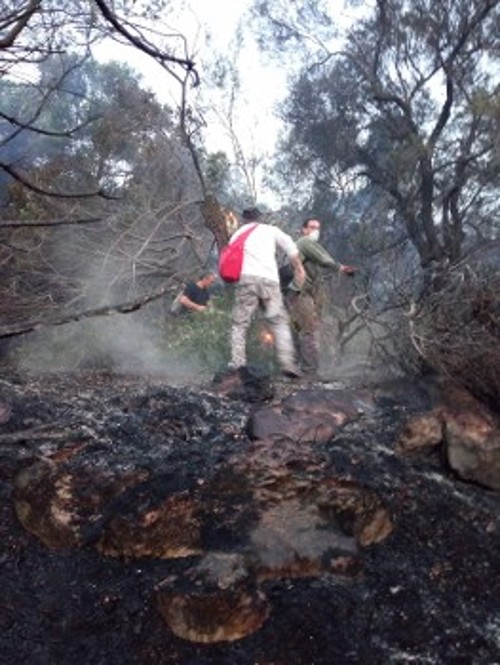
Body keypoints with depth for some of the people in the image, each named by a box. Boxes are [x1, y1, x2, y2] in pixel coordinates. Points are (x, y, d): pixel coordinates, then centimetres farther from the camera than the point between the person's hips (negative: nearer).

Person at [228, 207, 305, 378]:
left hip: (244, 278, 1)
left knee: (239, 322, 4)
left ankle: (237, 361, -10)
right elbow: (289, 245, 9)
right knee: (279, 322, 1)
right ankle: (287, 362, -9)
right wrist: (298, 267, 13)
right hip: (269, 279, -1)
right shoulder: (270, 230, 23)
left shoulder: (236, 234, 28)